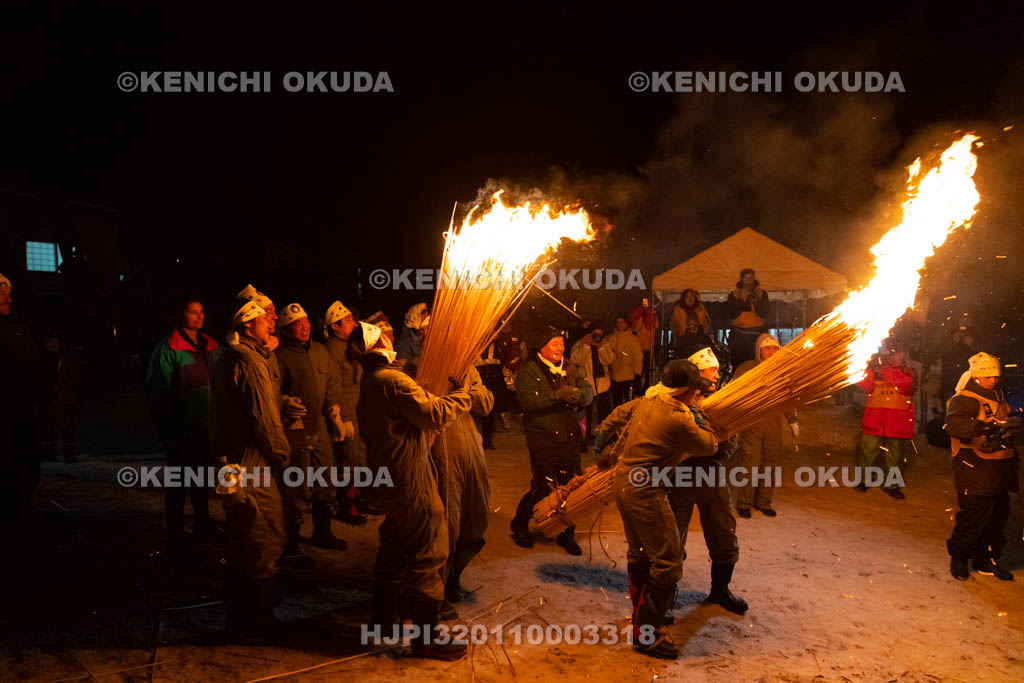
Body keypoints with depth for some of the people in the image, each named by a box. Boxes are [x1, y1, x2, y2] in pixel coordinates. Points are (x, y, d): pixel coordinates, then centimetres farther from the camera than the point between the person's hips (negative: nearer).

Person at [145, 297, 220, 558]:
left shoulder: (209, 346, 7)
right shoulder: (168, 349, -13)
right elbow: (157, 392, -13)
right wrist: (167, 431, -13)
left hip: (206, 428, 6)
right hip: (181, 430, -6)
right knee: (177, 484, 5)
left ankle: (202, 525, 36)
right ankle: (176, 539, 17)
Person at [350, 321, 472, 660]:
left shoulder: (368, 383, 12)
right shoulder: (393, 380, -18)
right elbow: (434, 415, -23)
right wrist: (461, 394, -8)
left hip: (385, 478, 10)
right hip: (409, 480, -10)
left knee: (394, 550, 21)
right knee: (429, 554, -2)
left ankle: (383, 619, 32)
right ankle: (427, 637, 4)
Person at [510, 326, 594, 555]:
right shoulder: (528, 370, -5)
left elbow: (589, 392, 4)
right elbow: (526, 399, -20)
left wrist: (578, 394, -19)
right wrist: (557, 395, -27)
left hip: (569, 439, 5)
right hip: (542, 439, -5)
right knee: (544, 489, -3)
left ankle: (566, 534, 28)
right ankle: (519, 525, 24)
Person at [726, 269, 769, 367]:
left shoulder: (761, 293, 6)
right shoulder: (734, 294, 4)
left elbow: (764, 314, -4)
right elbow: (732, 315, -8)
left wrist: (757, 300, -19)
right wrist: (741, 300, -17)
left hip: (756, 336, 0)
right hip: (738, 336, 0)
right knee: (738, 366, -1)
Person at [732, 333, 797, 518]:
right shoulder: (745, 369, 0)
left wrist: (792, 421, 21)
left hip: (774, 426, 4)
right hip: (750, 425, -4)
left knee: (769, 465, 7)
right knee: (750, 466, -4)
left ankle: (764, 502, 19)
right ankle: (744, 504, 8)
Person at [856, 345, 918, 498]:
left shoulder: (908, 372, 7)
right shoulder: (876, 367, 8)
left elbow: (908, 386, -15)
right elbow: (866, 387, -2)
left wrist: (884, 372, -20)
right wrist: (871, 371, -19)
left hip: (897, 421, 0)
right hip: (874, 420, 0)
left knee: (895, 455, 7)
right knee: (868, 450, -1)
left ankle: (891, 485, 19)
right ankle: (861, 479, 13)